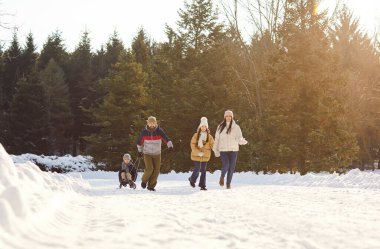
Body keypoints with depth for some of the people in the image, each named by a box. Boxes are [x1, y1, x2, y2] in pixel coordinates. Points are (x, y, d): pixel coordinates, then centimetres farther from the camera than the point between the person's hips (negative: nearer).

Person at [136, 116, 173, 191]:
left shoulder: (159, 131, -7)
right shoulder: (144, 132, -6)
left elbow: (166, 139, -13)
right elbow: (139, 141, 10)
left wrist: (170, 145, -32)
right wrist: (140, 151, 16)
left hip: (157, 154, 2)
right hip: (147, 153, -1)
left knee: (156, 170, -2)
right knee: (149, 169, -17)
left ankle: (151, 186, 12)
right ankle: (144, 181, 10)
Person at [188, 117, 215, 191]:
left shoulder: (209, 137, 3)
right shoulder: (196, 135, -3)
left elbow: (212, 145, -2)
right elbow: (192, 145, -6)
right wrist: (198, 152, -17)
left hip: (205, 156, 2)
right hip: (196, 156, -2)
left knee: (203, 170, 5)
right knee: (197, 170, -4)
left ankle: (202, 185, 12)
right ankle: (192, 180, 24)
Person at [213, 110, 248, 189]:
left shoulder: (236, 127, 1)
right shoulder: (220, 127, 5)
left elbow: (239, 138, -8)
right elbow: (217, 139, 9)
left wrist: (243, 141, -30)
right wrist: (216, 150, 9)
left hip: (233, 150, 1)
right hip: (223, 150, -1)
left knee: (231, 167, 4)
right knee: (225, 165, -19)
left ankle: (228, 183, 18)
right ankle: (222, 177, 10)